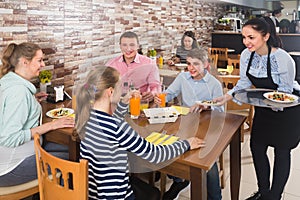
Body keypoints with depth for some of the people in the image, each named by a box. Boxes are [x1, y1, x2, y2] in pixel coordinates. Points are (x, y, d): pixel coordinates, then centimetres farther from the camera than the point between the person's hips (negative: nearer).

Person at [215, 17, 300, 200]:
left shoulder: (283, 59, -29)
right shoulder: (246, 55, -13)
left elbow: (285, 91, -20)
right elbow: (244, 82, -3)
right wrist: (228, 96, -18)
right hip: (263, 110, 6)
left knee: (281, 152, 7)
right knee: (256, 147, 11)